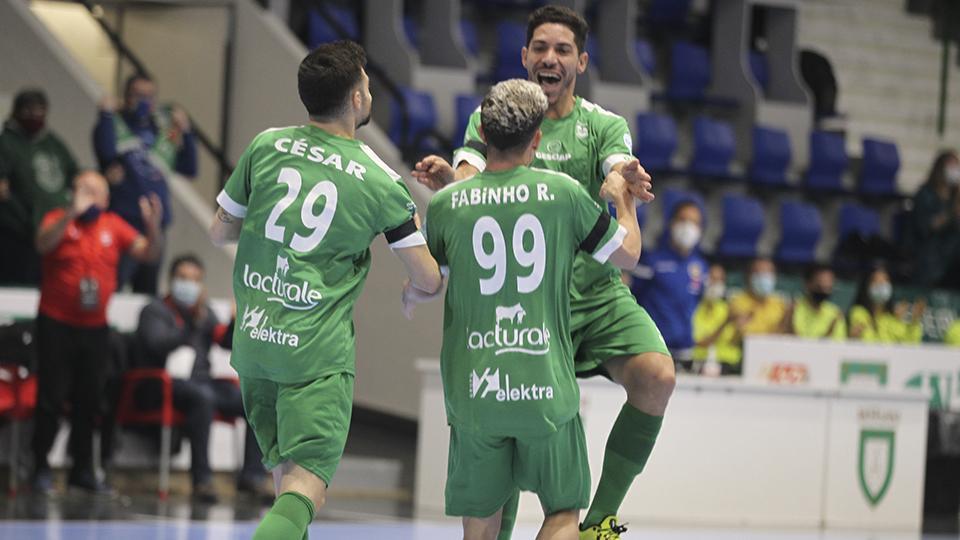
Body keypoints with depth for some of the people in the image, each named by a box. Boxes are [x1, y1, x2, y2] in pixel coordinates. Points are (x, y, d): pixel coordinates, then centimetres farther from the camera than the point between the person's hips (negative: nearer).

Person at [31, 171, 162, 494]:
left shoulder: (114, 226, 6)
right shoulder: (59, 219, -3)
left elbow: (148, 253, 2)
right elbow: (43, 244, -24)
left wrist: (152, 226, -18)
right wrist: (73, 212, -35)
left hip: (94, 327, 3)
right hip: (56, 324, -3)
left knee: (89, 401, 8)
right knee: (51, 398, -2)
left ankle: (83, 469, 16)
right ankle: (41, 467, 5)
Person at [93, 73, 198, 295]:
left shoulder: (163, 131, 15)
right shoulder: (115, 125, -1)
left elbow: (189, 168, 12)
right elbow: (107, 151, -22)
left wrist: (186, 133, 2)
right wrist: (107, 114, -18)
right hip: (121, 220, -6)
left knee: (147, 291, 12)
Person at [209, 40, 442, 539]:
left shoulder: (266, 146, 1)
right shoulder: (380, 183, -5)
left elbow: (220, 231, 11)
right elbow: (430, 279, -3)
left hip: (252, 340, 4)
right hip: (318, 350, -4)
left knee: (285, 472, 18)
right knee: (307, 481, -7)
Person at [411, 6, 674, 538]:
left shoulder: (605, 125, 7)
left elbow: (618, 174, -13)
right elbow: (467, 180, -12)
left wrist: (630, 179, -38)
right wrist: (445, 176, -37)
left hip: (598, 291, 2)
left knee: (657, 378, -21)